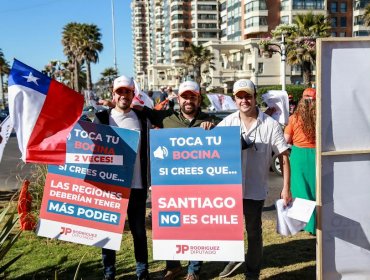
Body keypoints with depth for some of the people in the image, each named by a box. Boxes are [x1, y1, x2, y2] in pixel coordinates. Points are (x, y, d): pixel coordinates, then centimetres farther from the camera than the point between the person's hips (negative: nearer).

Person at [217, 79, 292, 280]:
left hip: (255, 189, -2)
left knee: (254, 232, 13)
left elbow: (284, 157, -7)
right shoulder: (228, 122, -1)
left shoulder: (270, 125, -9)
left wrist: (286, 189, -11)